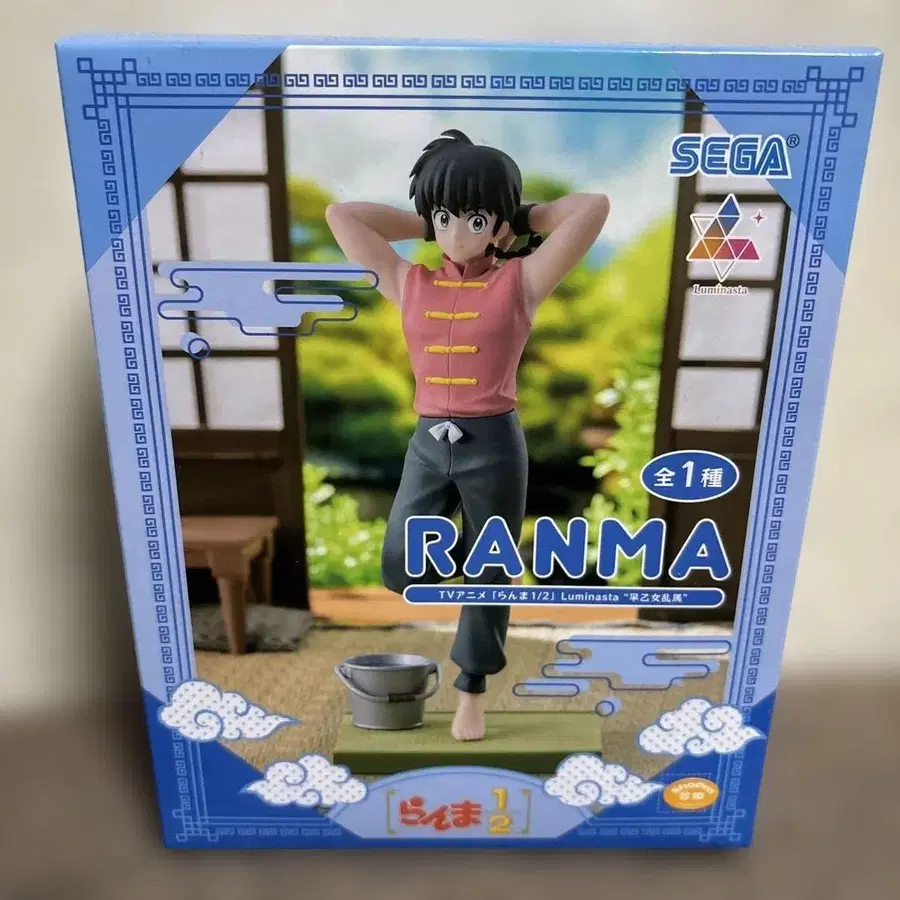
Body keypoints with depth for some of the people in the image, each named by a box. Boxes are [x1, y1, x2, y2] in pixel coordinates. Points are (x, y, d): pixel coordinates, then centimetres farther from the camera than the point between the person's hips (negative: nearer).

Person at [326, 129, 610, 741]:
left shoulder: (521, 281, -2)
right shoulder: (408, 283, 7)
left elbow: (595, 207, -6)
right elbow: (341, 215, 11)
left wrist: (522, 219, 6)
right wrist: (423, 225, 12)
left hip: (494, 443, -2)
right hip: (429, 442, 3)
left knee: (490, 576, 9)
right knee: (402, 570, -5)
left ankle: (473, 693, 30)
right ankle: (454, 545, 29)